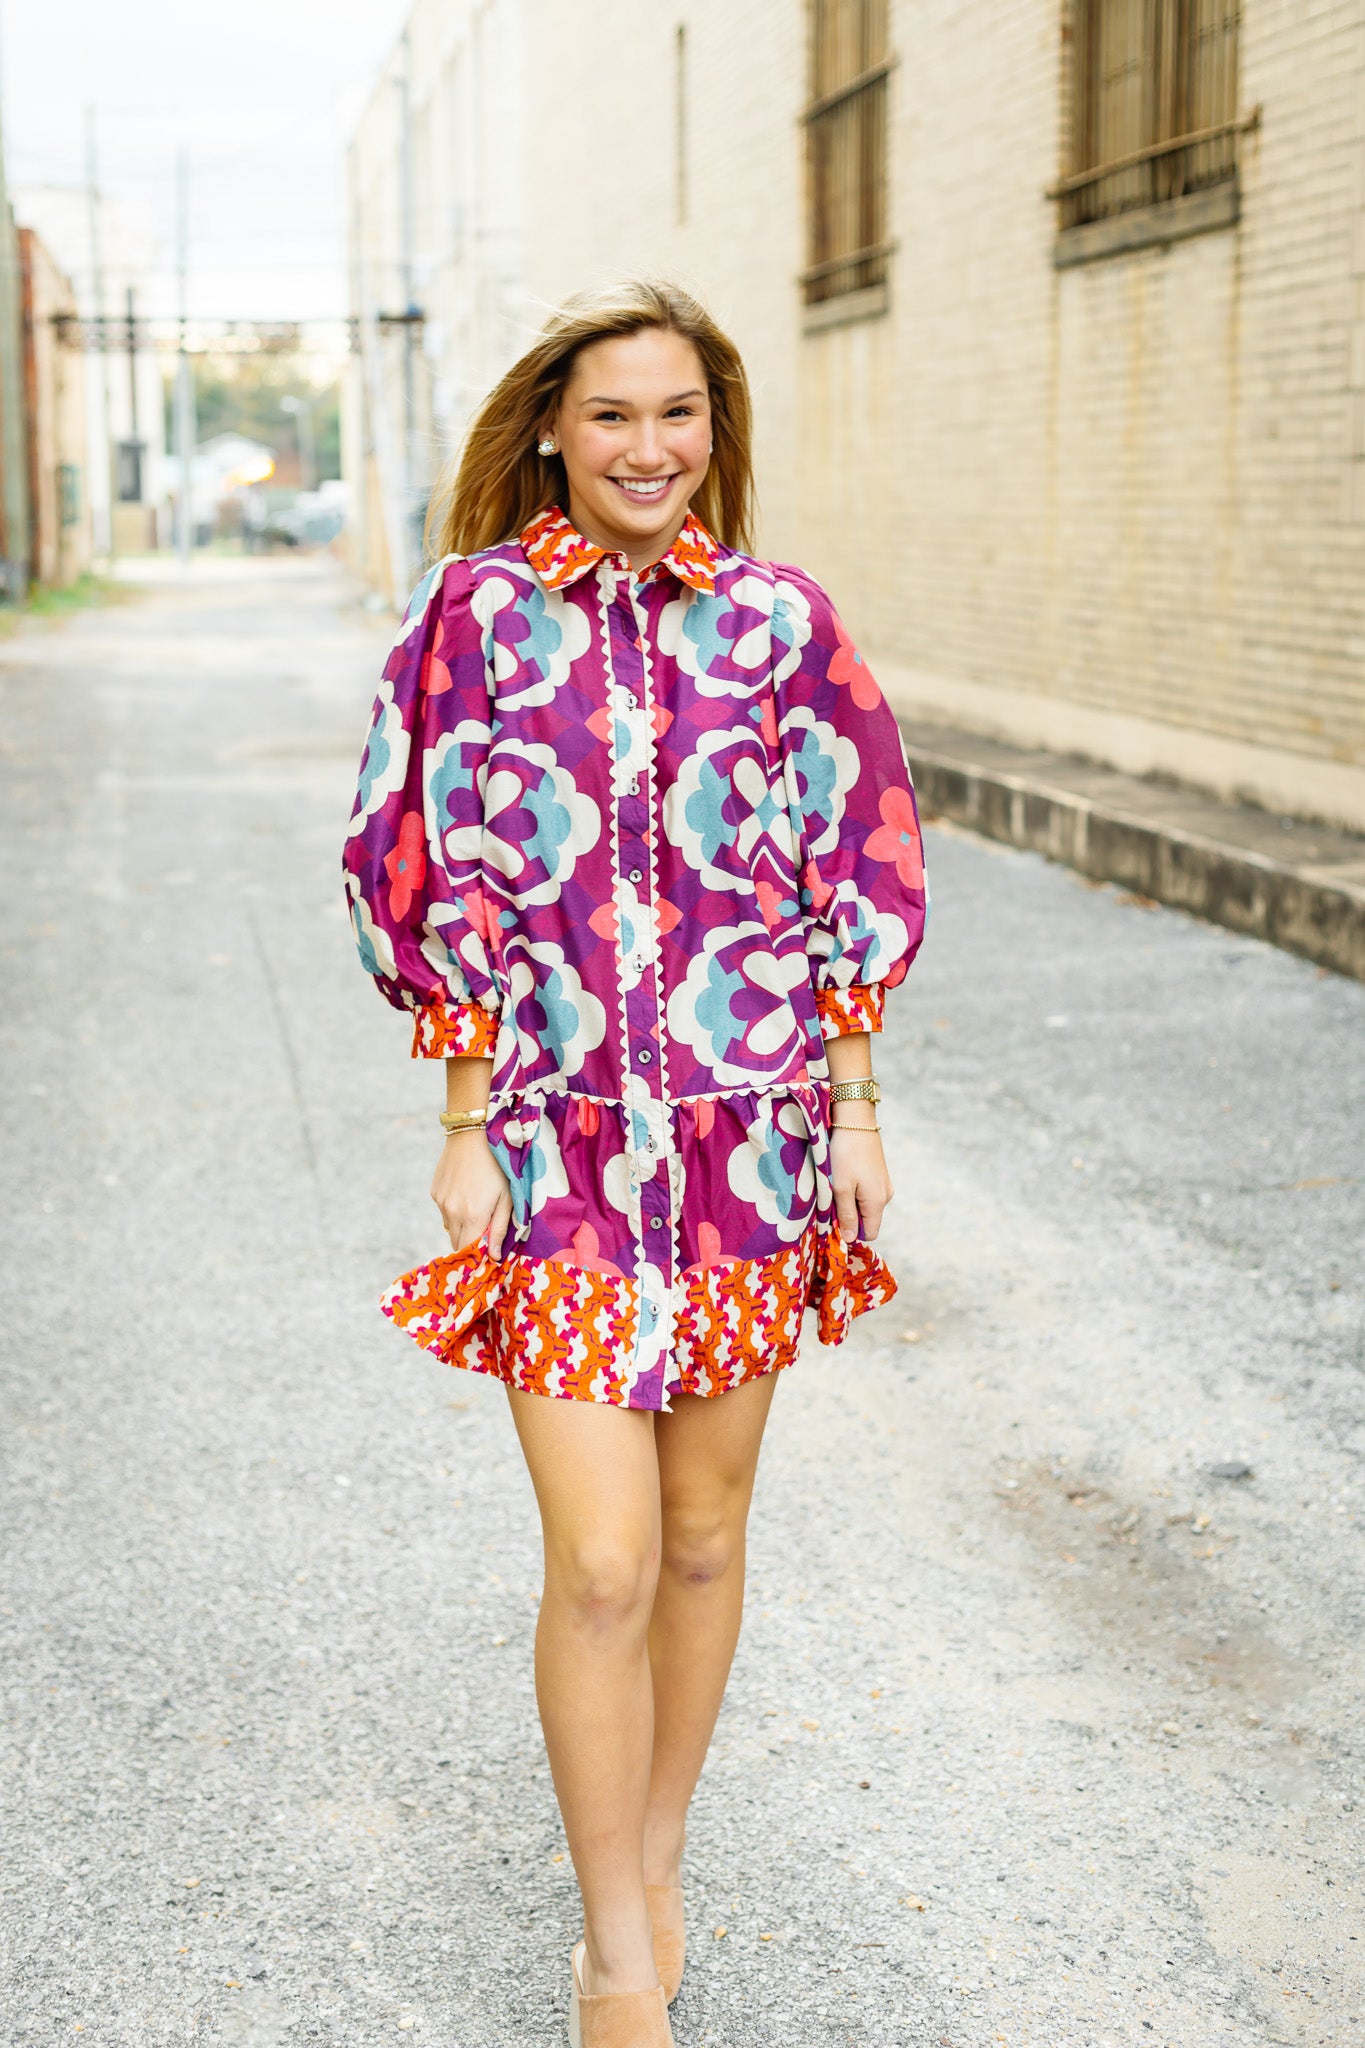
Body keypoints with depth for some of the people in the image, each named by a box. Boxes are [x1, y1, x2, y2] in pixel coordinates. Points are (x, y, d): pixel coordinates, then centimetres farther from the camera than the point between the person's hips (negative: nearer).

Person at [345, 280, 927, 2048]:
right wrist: (464, 1126, -4)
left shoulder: (779, 620, 1)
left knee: (705, 1532, 14)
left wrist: (850, 1109, 4)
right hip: (558, 1147, -2)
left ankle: (654, 1858, 36)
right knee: (603, 1564, -5)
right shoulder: (474, 612, -2)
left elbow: (858, 871, 6)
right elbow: (430, 887, -1)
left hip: (750, 1137, 2)